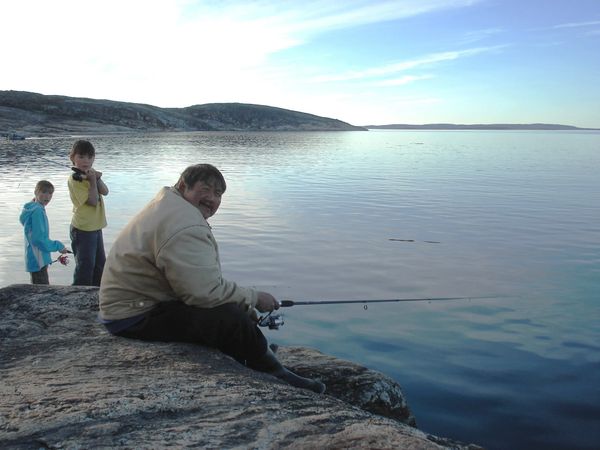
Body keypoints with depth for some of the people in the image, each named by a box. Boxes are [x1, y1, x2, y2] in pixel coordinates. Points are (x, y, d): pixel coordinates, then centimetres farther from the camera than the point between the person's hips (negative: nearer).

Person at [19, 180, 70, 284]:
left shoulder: (33, 208, 11)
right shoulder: (37, 211, -19)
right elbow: (38, 239, -23)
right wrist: (58, 246, -13)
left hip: (39, 260, 10)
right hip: (38, 260, -10)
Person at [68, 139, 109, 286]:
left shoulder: (92, 173, 8)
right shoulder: (74, 179, -17)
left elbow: (105, 192, -5)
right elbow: (93, 201, -22)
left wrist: (97, 179, -20)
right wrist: (93, 180, -20)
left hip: (96, 226, 9)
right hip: (82, 229, -9)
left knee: (100, 263, 18)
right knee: (85, 266, -2)